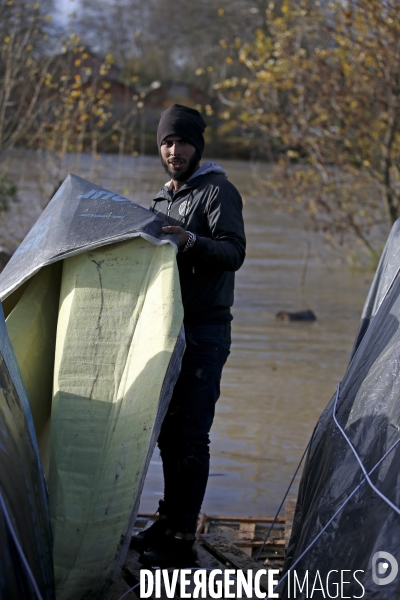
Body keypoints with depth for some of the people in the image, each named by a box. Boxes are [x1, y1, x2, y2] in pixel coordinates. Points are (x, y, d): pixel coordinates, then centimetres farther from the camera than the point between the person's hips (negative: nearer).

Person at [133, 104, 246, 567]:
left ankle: (182, 539, -6)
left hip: (204, 332, -8)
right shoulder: (163, 199, 19)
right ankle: (168, 522, 23)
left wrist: (192, 241, -36)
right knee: (168, 431, 13)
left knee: (191, 436, -9)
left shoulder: (217, 191, -7)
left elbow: (234, 251, -20)